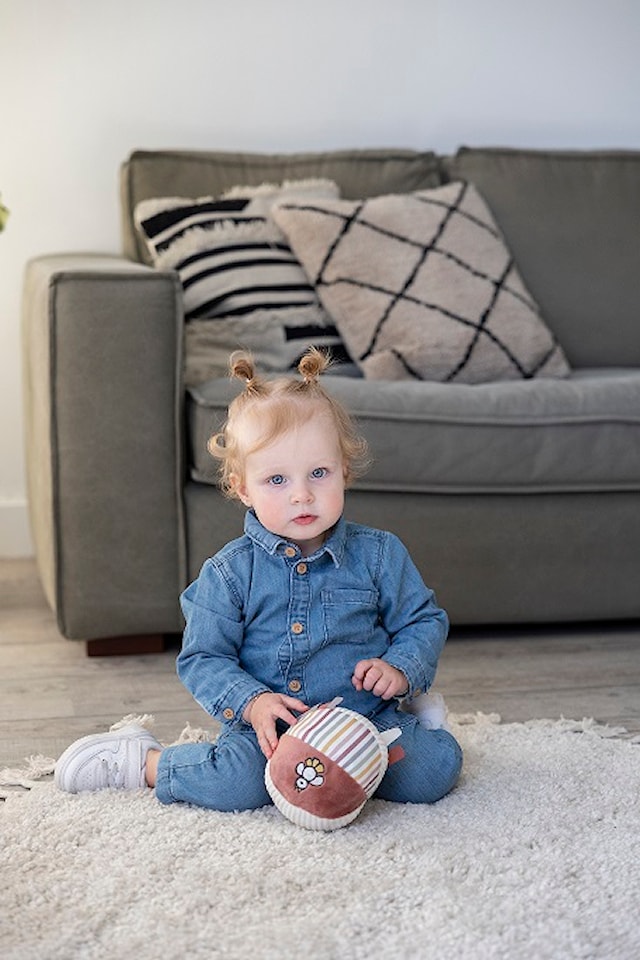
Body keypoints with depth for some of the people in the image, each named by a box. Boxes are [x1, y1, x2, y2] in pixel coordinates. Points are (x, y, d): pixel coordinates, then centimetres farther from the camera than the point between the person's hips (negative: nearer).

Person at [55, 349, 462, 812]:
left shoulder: (379, 554, 0)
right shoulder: (229, 573, -5)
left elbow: (425, 621, 10)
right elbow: (203, 658, -3)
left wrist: (400, 671, -11)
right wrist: (252, 703, -20)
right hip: (269, 727, -2)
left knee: (437, 767, -20)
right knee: (235, 781, -30)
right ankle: (143, 761, -2)